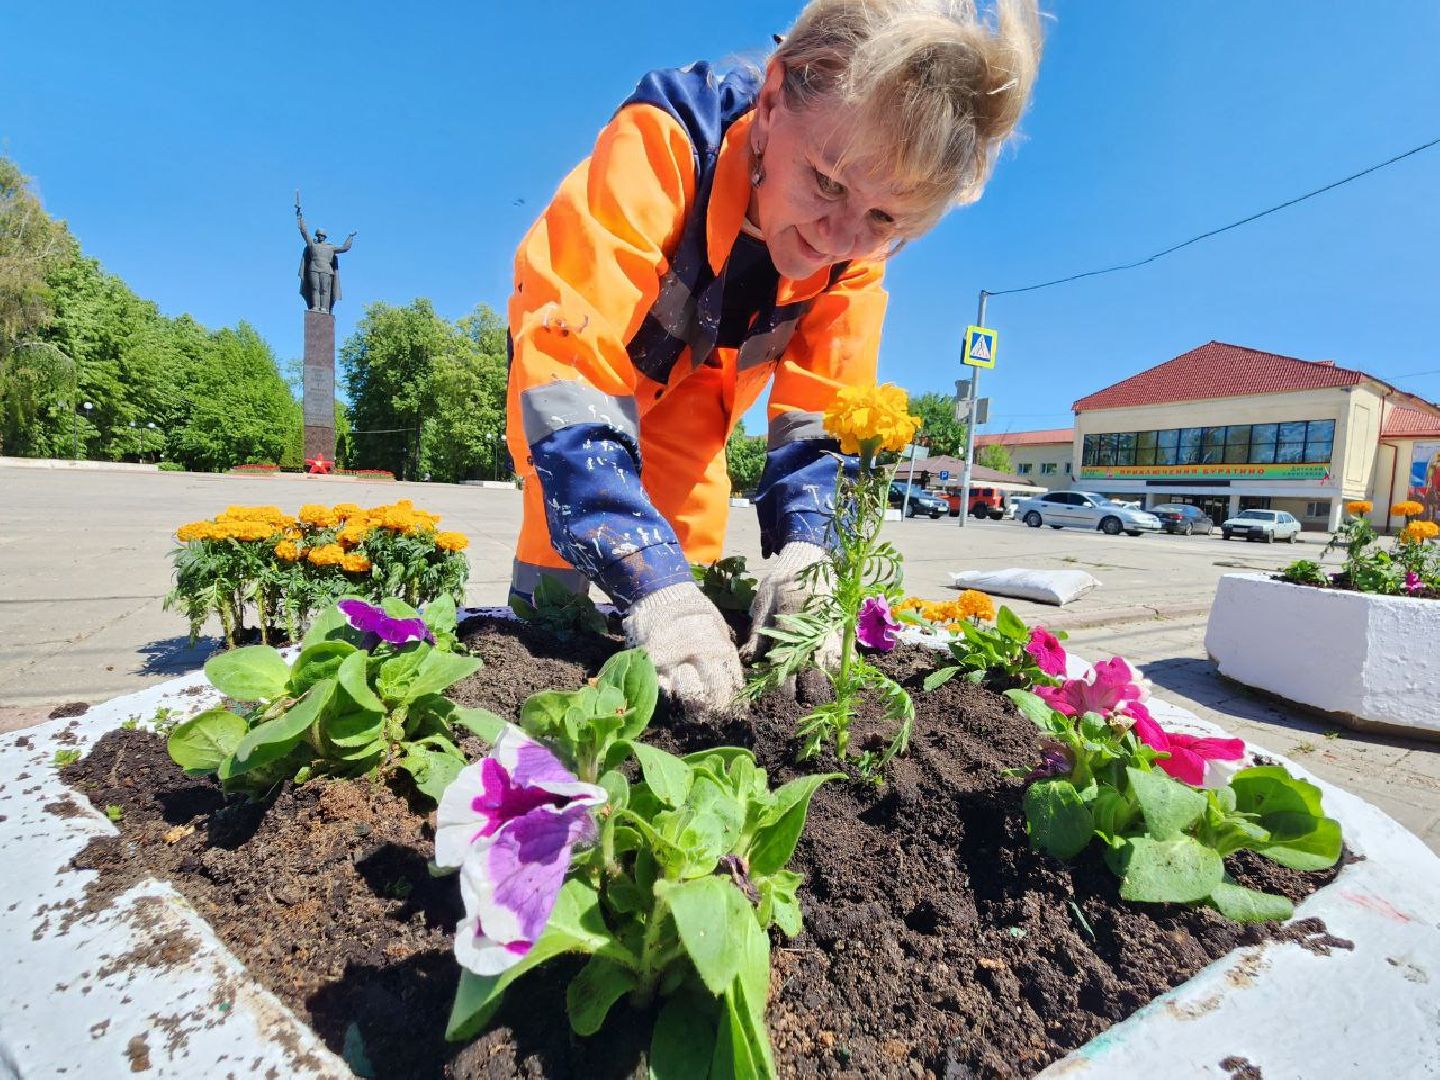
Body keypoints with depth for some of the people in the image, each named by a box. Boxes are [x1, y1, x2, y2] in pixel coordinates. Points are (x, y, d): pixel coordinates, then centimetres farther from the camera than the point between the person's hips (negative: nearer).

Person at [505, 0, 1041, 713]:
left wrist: (801, 551, -38)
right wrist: (655, 585, -54)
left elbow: (820, 412, -19)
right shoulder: (663, 142, -37)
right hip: (573, 340, -3)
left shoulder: (859, 257, -22)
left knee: (695, 530, -7)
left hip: (691, 387, 3)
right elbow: (573, 368, -45)